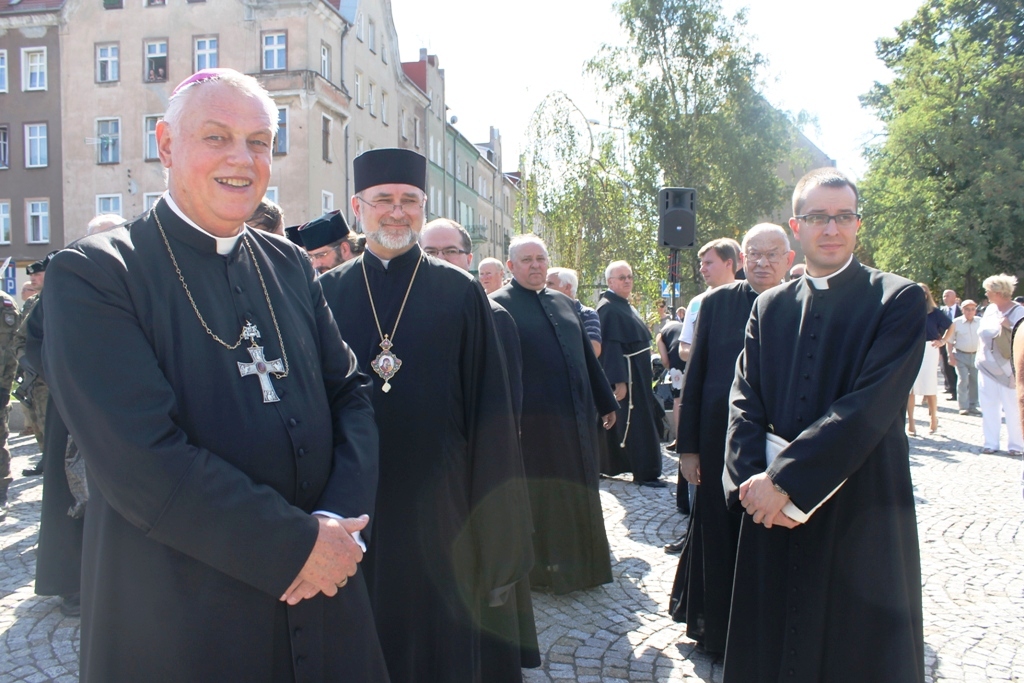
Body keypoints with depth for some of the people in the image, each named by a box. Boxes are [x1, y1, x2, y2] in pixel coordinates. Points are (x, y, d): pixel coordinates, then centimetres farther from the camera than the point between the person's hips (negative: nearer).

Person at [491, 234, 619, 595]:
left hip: (576, 417, 6)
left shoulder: (564, 303, 13)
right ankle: (542, 568, 20)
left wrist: (606, 402, 18)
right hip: (533, 421, -6)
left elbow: (587, 356, 17)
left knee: (579, 493, 15)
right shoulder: (499, 305, -6)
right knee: (539, 497, 5)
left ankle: (581, 563, 30)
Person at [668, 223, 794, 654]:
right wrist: (687, 446, -2)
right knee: (717, 538, 12)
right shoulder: (716, 303, 0)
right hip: (720, 444, 0)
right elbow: (693, 378, 1)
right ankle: (717, 631, 31)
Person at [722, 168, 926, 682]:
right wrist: (754, 481, -13)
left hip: (862, 514, -3)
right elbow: (744, 399, 3)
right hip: (774, 508, 4)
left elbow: (872, 404, -15)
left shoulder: (899, 300, -4)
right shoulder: (769, 306, 10)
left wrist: (785, 478, -19)